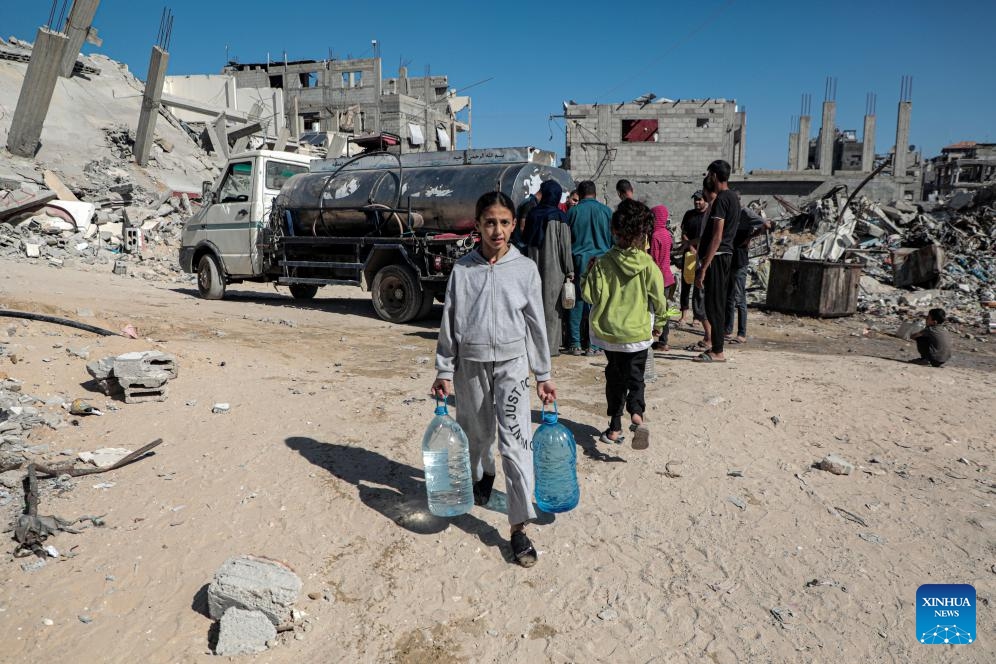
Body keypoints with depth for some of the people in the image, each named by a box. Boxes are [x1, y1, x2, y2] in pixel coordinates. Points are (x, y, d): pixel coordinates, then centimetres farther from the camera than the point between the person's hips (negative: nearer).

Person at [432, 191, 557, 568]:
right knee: (477, 433, 16)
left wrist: (543, 375, 6)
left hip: (512, 361, -1)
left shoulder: (525, 269, -1)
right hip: (470, 363, 2)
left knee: (516, 441, -8)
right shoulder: (462, 270, 0)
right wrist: (444, 372, 3)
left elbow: (536, 324, 4)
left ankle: (519, 527, -2)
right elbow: (449, 322, 4)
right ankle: (482, 475, 49)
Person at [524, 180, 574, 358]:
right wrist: (569, 271, -4)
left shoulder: (533, 215, 4)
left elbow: (527, 241, 10)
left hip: (535, 267, 4)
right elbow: (565, 246, -9)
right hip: (554, 268, -4)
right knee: (552, 306, 1)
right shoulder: (559, 217, -9)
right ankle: (550, 346, 3)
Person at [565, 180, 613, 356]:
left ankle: (575, 344, 7)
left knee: (576, 303, 5)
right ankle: (593, 345, 4)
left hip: (579, 261, 0)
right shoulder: (606, 211, 3)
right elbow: (614, 239, 7)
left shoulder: (573, 211, 1)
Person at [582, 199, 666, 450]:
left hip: (608, 330, 1)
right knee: (635, 377, 12)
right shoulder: (648, 265, -10)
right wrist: (659, 323, 13)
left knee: (615, 378, 16)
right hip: (638, 332, -1)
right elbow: (659, 299, -3)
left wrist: (589, 273, 8)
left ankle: (615, 427, 20)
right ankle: (637, 415, -15)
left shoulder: (602, 264, -11)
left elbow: (590, 295, -9)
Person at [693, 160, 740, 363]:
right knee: (717, 304, 13)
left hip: (716, 257, -10)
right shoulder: (733, 197, 15)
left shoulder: (721, 199, -15)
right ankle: (715, 348, 21)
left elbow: (717, 237, -21)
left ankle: (717, 352, 0)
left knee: (714, 304, -5)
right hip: (725, 255, 10)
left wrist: (703, 268, -22)